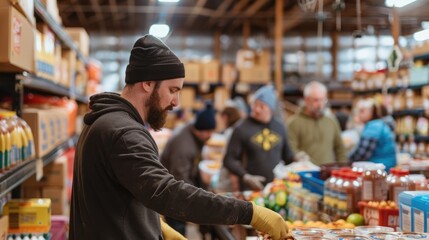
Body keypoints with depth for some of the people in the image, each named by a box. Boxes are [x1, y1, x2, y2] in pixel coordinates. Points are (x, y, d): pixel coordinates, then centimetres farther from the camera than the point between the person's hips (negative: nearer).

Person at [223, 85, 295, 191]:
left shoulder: (279, 127, 9)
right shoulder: (242, 129, -4)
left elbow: (287, 155, 21)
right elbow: (229, 160, -4)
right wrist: (245, 177, -15)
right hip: (251, 189, -3)